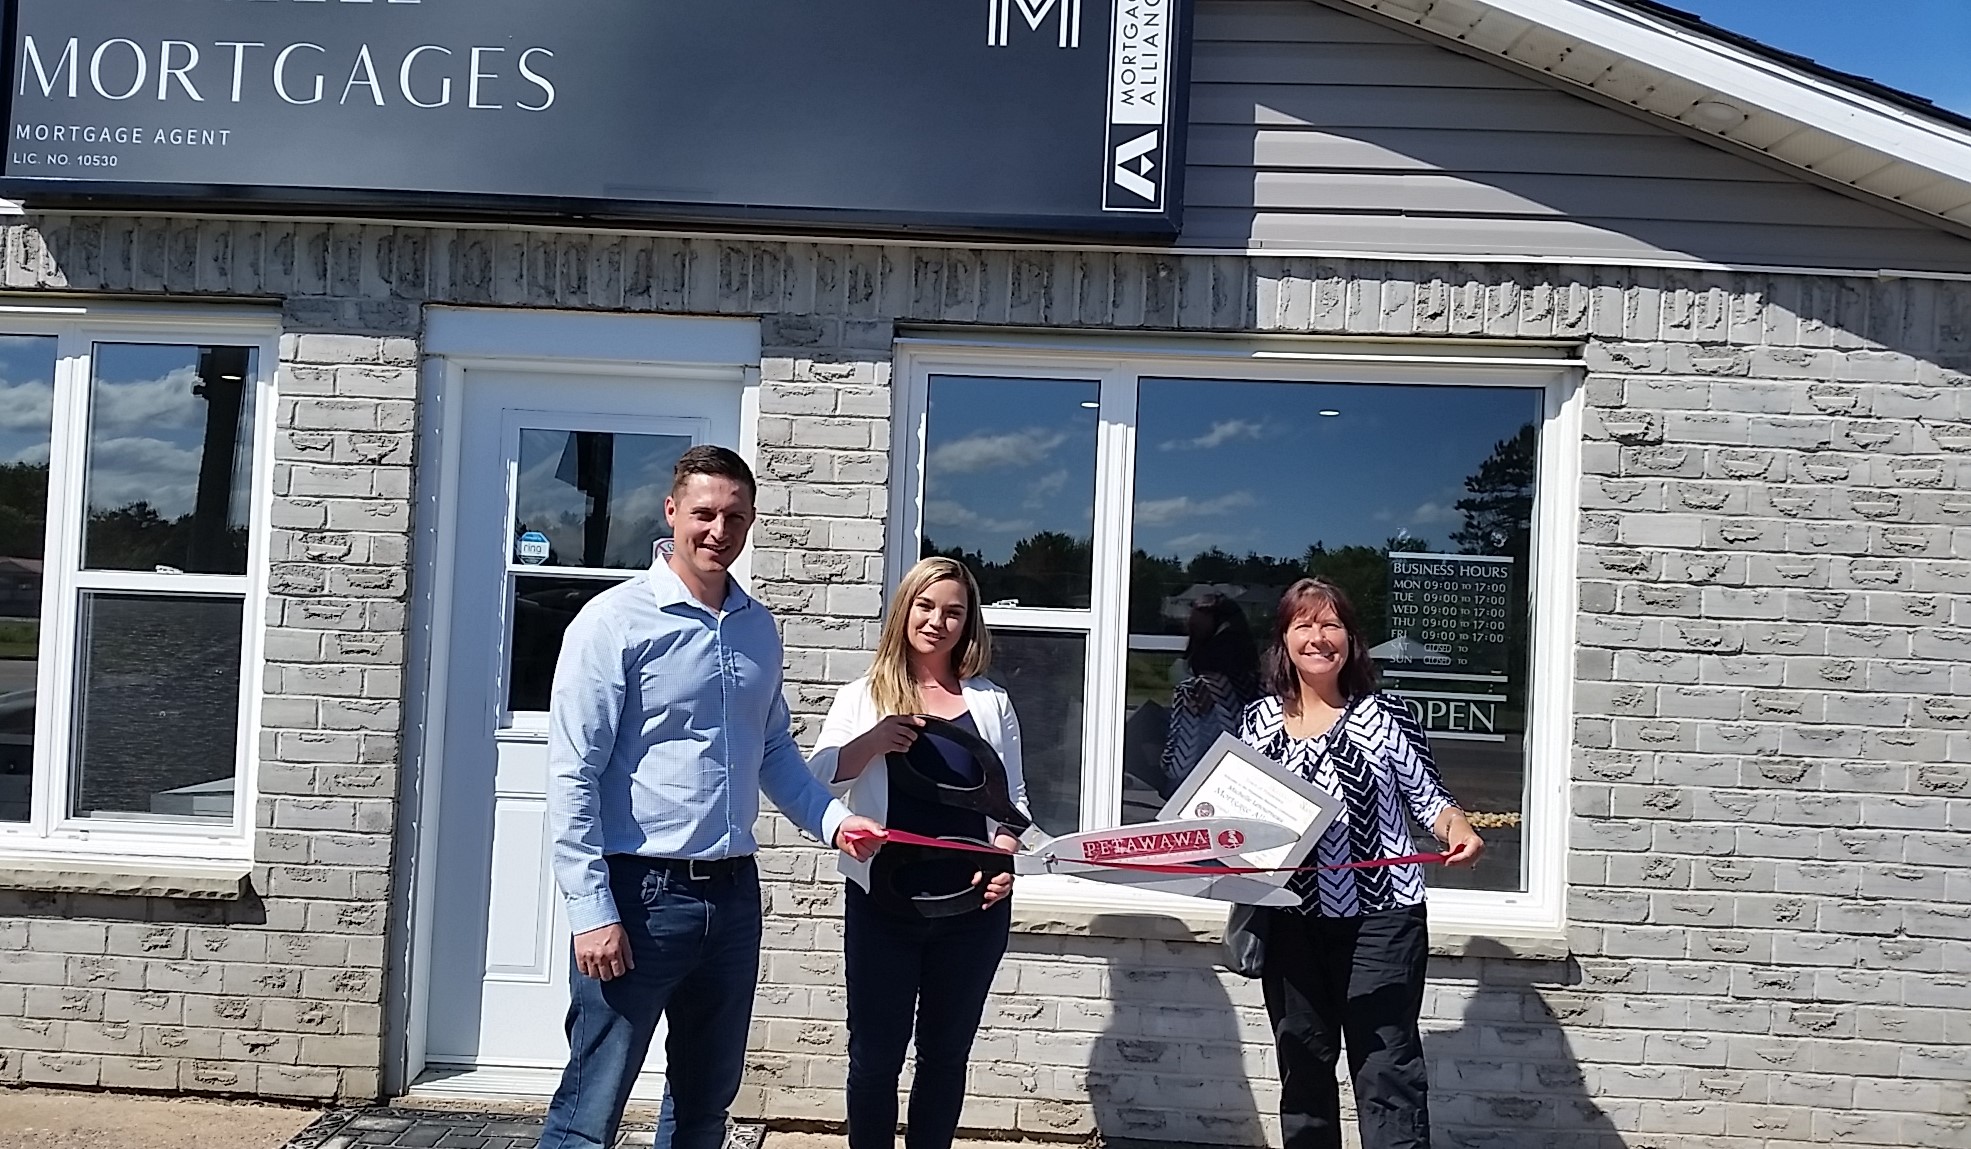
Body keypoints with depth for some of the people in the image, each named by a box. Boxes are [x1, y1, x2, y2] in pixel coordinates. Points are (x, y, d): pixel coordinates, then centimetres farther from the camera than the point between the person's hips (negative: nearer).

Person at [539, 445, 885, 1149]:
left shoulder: (758, 628, 9)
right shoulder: (615, 621, -11)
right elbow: (572, 779, -13)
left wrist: (832, 819, 4)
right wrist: (592, 912, -17)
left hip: (733, 892, 6)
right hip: (640, 893, -6)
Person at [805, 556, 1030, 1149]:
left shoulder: (990, 702, 6)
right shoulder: (863, 697, 2)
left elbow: (1013, 796, 9)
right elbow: (817, 780, -7)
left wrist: (1002, 856, -8)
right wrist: (872, 741, -24)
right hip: (882, 904, -1)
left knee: (946, 1051, 14)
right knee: (875, 1053, 8)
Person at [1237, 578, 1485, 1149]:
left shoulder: (1384, 716, -4)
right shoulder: (1258, 721, 6)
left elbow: (1428, 797, 0)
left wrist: (1458, 828, -20)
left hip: (1380, 917, -4)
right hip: (1292, 921, 4)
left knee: (1386, 1068, -4)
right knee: (1302, 1063, 16)